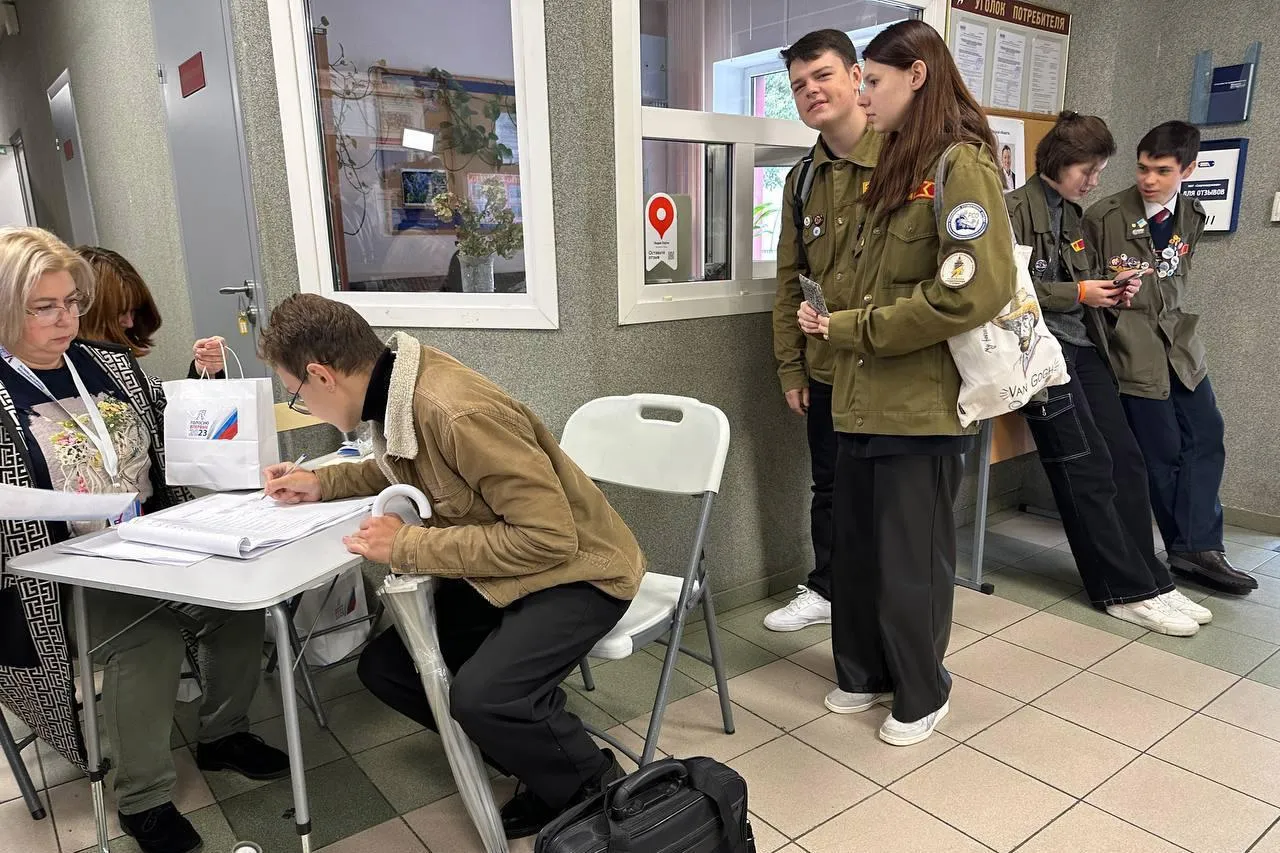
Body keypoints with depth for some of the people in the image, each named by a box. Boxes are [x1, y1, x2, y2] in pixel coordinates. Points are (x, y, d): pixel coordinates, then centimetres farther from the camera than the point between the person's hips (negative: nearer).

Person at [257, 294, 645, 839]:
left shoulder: (458, 412, -31)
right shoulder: (398, 390, -4)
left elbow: (549, 538, -29)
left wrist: (408, 546, -24)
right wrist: (322, 484, 7)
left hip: (574, 569, -9)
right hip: (498, 569, 9)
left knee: (482, 695, -29)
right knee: (386, 666, 5)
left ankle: (594, 786, 1)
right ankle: (535, 755, 15)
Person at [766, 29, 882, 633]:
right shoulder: (803, 178, 8)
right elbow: (790, 280, 10)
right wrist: (789, 366, 7)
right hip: (826, 367, 5)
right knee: (829, 487, 18)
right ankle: (825, 590, 37)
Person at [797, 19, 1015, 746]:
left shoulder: (962, 166, -11)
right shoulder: (899, 169, 17)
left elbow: (977, 290, -24)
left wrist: (851, 329, -16)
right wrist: (837, 321, 2)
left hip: (922, 402, -8)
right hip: (866, 395, 8)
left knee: (910, 561, 7)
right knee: (857, 549, 16)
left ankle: (923, 694, 28)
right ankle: (866, 672, 35)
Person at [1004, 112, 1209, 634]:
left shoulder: (1072, 214, 21)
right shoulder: (1016, 209, -5)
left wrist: (1106, 289, 7)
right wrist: (1078, 294, -12)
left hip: (1082, 345, 8)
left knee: (1125, 459, 2)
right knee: (1088, 469, -7)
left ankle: (1146, 579, 10)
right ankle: (1126, 590, 1)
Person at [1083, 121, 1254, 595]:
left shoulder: (1192, 217, 9)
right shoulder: (1104, 216, -6)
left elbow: (1176, 282, 13)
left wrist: (1141, 289, -3)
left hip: (1178, 339, 6)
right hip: (1132, 345, -5)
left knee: (1206, 436, 1)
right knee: (1163, 451, -2)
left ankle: (1196, 549, 8)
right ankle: (1194, 547, 13)